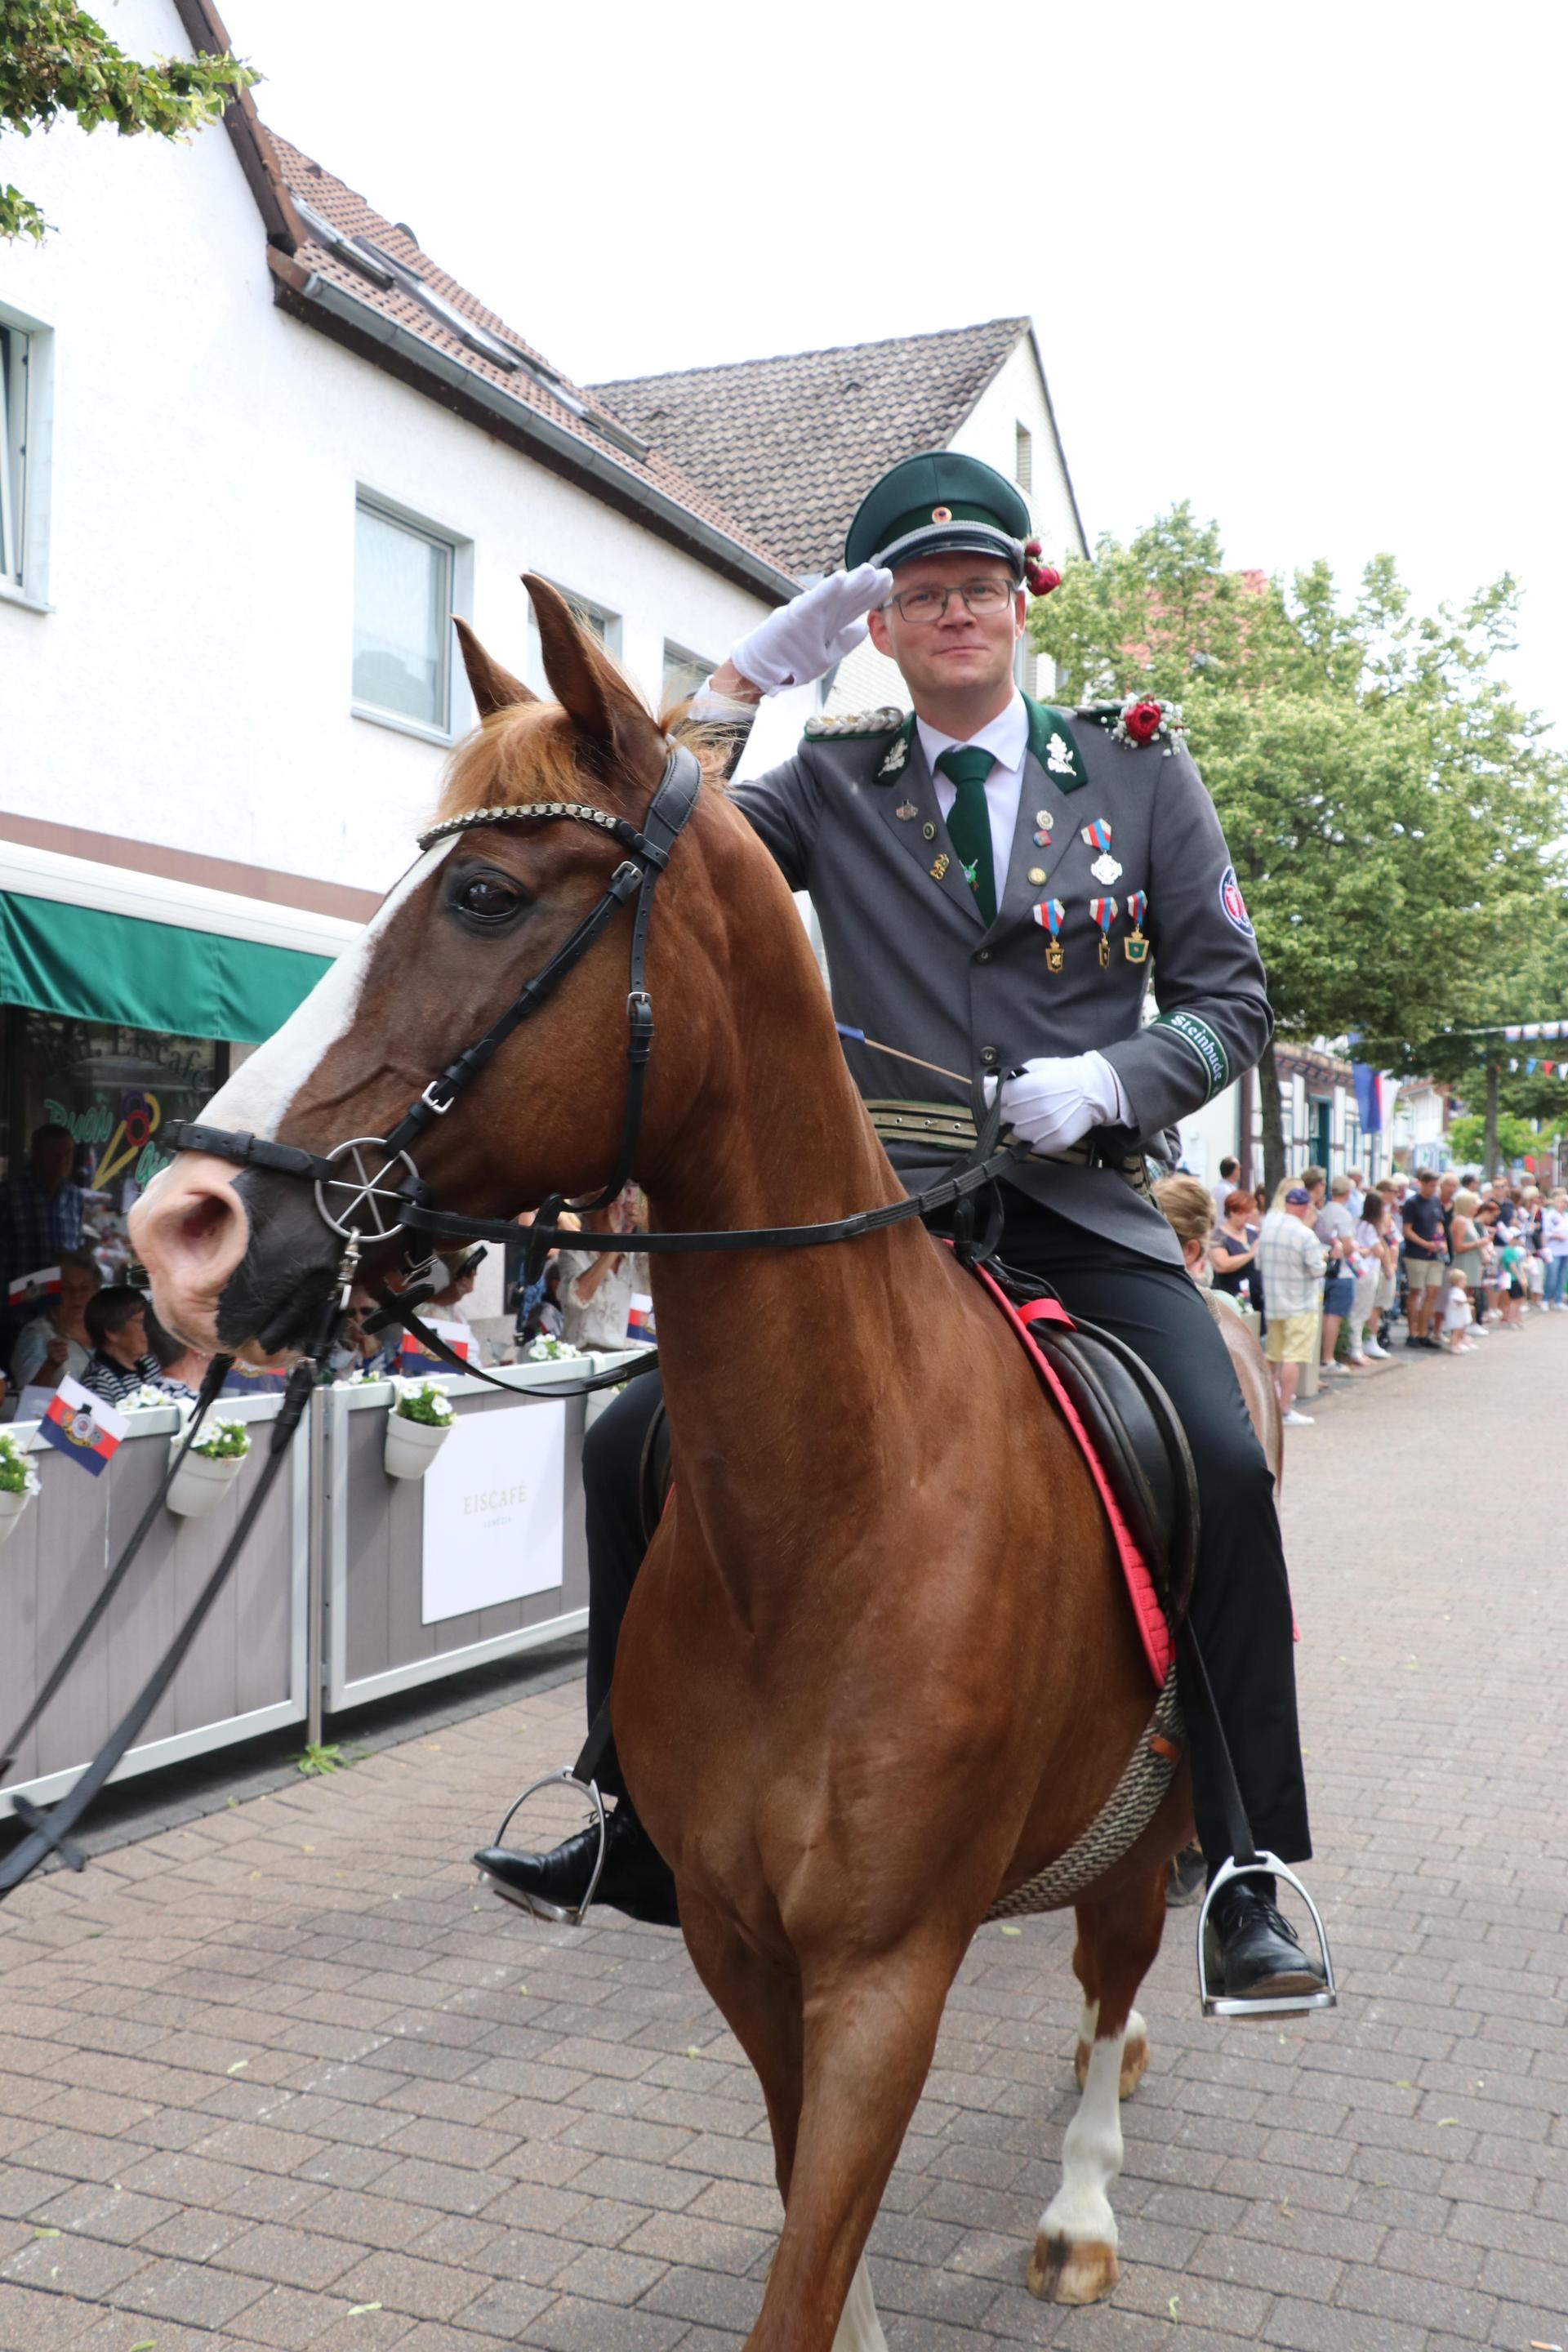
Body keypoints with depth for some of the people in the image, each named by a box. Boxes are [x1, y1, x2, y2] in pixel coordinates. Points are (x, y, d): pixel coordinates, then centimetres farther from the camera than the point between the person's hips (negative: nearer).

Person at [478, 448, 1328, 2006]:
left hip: (1080, 1215, -1)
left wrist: (1109, 1078, -11)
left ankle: (1246, 1876, -7)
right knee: (636, 1446, -8)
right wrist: (750, 678, -7)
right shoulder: (830, 785, 11)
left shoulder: (1138, 766, 9)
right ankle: (642, 1824, 10)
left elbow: (1230, 995, 8)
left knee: (1222, 1465, -25)